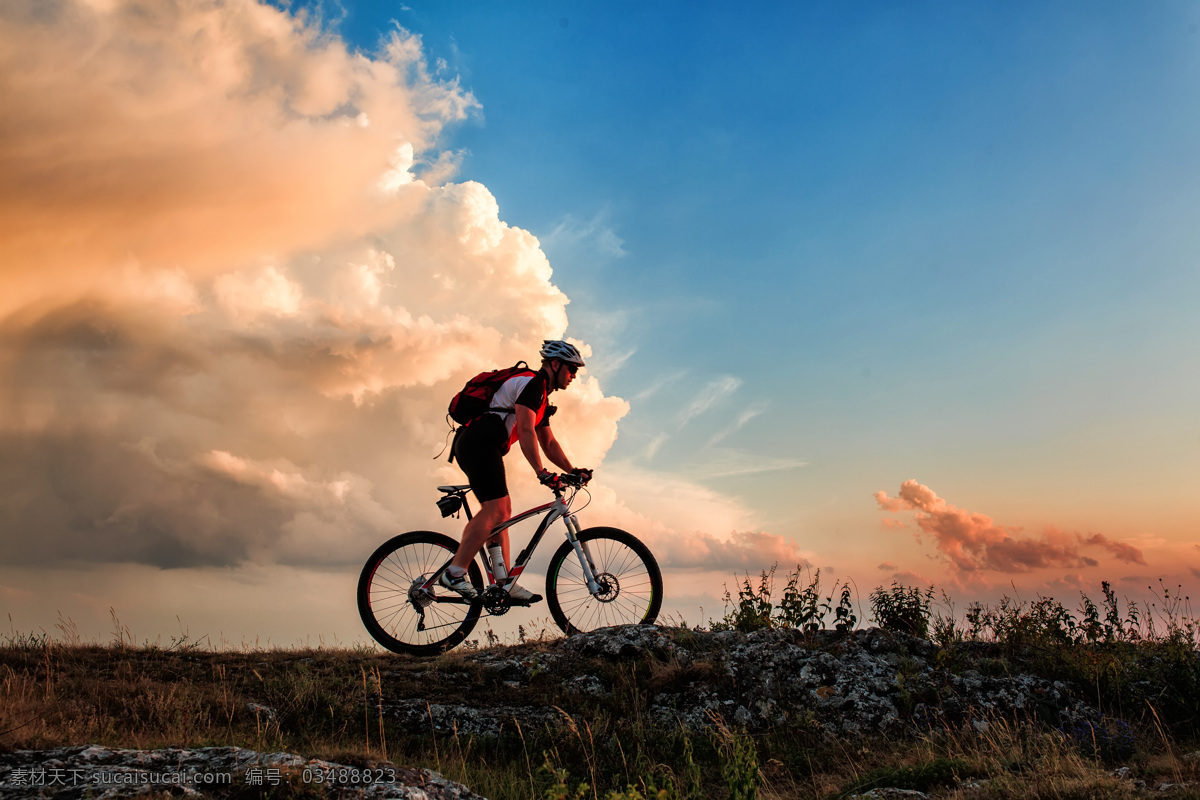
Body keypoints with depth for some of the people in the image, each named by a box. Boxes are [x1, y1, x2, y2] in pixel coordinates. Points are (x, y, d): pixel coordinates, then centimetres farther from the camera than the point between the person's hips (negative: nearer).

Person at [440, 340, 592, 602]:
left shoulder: (541, 396, 25)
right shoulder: (531, 383, -8)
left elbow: (549, 442, 25)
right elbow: (526, 431, -20)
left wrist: (573, 470, 14)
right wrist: (542, 473, -24)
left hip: (480, 448, 11)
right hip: (478, 445, -11)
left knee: (501, 512, 8)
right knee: (495, 510, -18)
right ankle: (455, 573, -20)